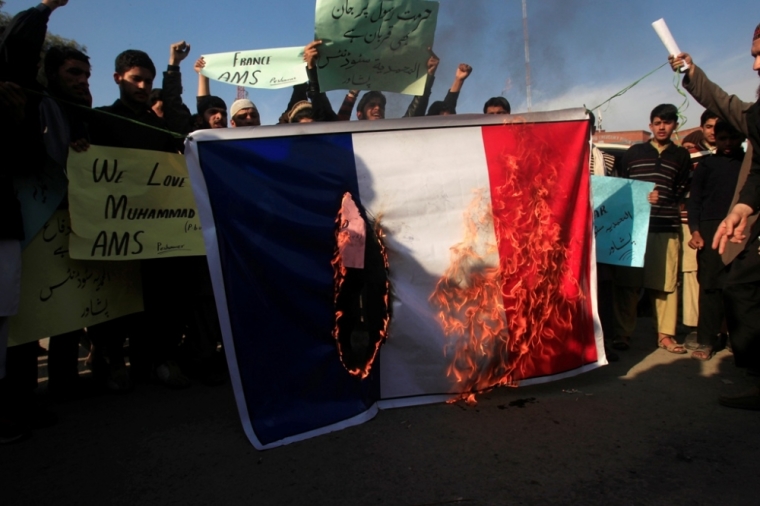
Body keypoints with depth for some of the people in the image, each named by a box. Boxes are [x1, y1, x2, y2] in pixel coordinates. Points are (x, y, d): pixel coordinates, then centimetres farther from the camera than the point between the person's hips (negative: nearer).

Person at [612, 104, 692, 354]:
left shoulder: (681, 156, 16)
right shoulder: (633, 152, 14)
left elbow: (682, 191, 13)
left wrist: (664, 198, -6)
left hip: (666, 228, 1)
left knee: (665, 283, 1)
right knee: (627, 282, -3)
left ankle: (665, 334, 12)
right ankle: (622, 333, 4)